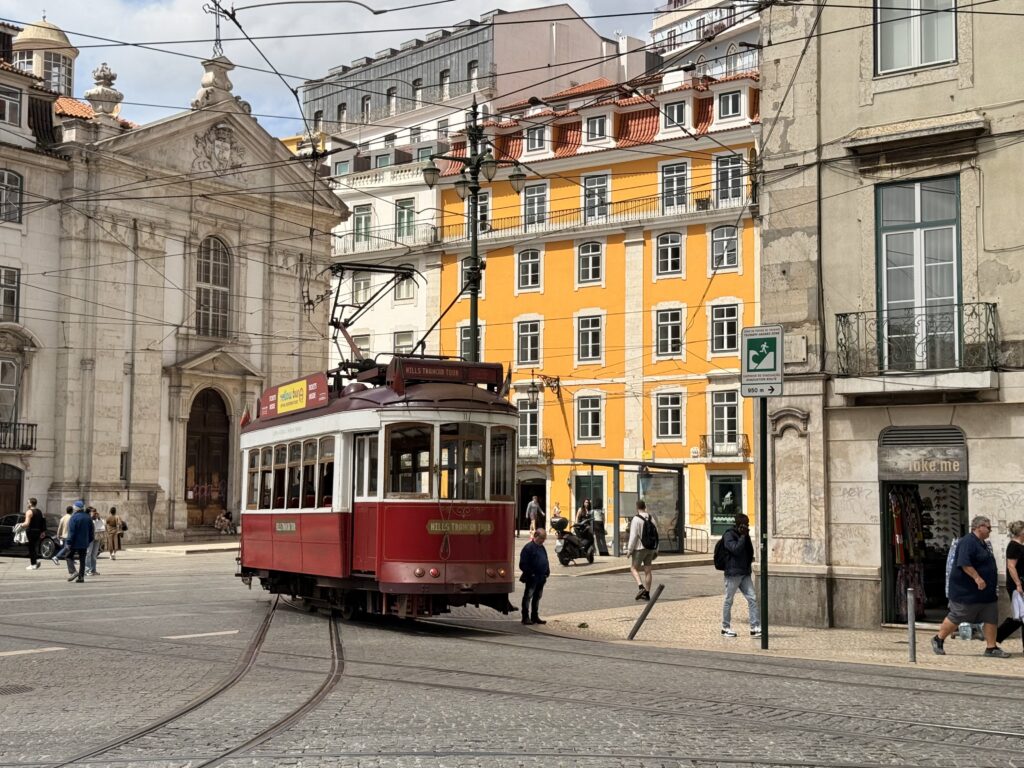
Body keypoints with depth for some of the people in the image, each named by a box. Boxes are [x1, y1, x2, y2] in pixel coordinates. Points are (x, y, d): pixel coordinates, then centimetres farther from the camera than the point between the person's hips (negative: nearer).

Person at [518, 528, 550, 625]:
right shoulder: (528, 547, -14)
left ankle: (535, 616, 21)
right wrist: (530, 573, -18)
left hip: (541, 578, 8)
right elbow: (523, 564, -17)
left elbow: (545, 561, 22)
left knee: (537, 597, 14)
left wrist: (547, 572, 10)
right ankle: (526, 617, 0)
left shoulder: (542, 548, 14)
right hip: (532, 579, -8)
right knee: (528, 597, -3)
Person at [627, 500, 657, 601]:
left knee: (634, 568, 3)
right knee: (647, 570, 9)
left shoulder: (636, 519, -13)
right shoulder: (651, 518, 8)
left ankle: (641, 587, -17)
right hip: (650, 548, 6)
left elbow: (633, 536, -17)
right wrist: (656, 550, 16)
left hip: (640, 548, -6)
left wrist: (629, 549, -12)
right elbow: (656, 534, 10)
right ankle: (647, 593, 11)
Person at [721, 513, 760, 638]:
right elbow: (736, 549, -22)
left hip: (745, 573, 7)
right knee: (728, 601, 3)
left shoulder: (744, 535, 15)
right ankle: (725, 628, 14)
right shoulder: (729, 535, -8)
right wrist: (743, 536, -17)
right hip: (733, 573, -7)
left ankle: (755, 628, -4)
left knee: (752, 598, -3)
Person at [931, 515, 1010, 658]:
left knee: (991, 618, 4)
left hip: (985, 592, 10)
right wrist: (977, 578, -30)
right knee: (956, 617, -1)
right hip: (966, 591, -10)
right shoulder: (968, 542, -18)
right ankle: (938, 640, 14)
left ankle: (991, 647, 7)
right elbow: (964, 563, -29)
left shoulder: (981, 543, 15)